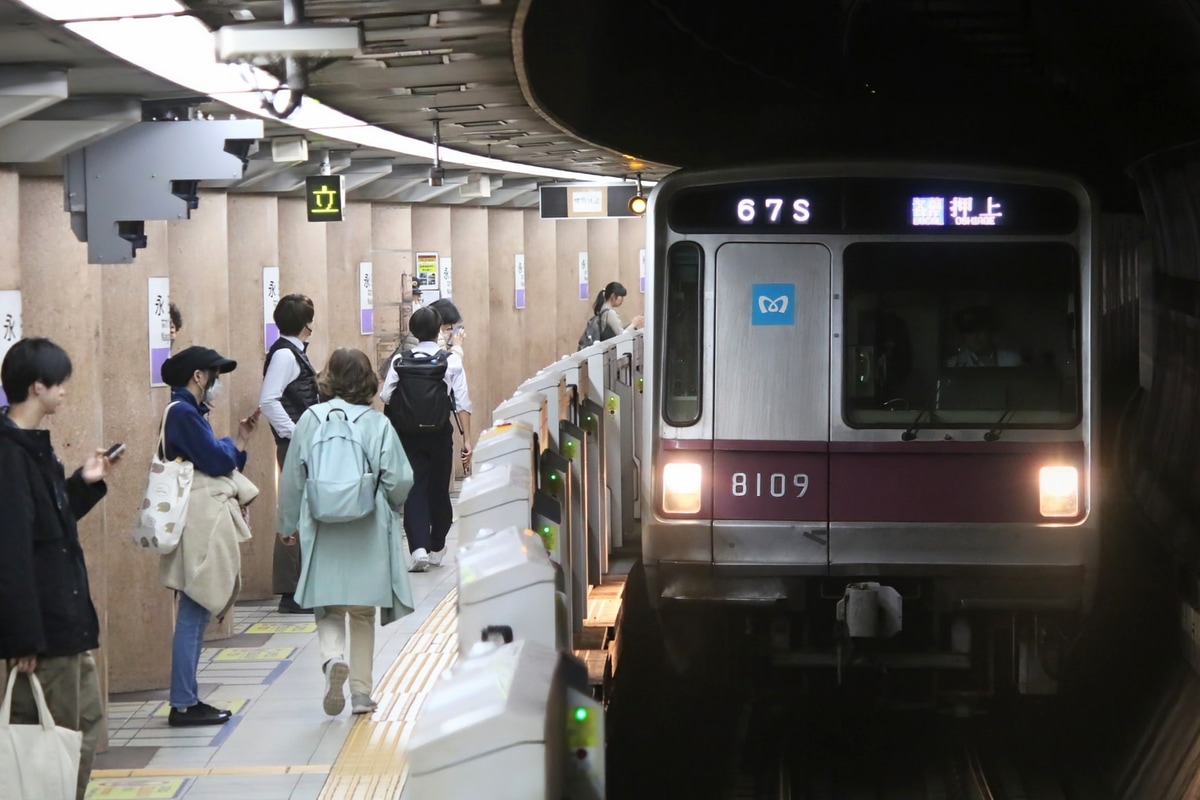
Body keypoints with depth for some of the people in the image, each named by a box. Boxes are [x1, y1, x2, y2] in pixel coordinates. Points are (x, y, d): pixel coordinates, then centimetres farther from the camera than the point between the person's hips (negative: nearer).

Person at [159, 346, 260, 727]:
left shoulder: (190, 412, 18)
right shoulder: (182, 413, -13)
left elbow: (216, 463, 16)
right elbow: (216, 460, -16)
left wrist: (239, 441, 8)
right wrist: (235, 443, 3)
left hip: (208, 522, 10)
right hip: (200, 523, -10)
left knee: (197, 613, 11)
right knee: (194, 613, -8)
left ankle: (188, 699, 15)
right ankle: (183, 704, -5)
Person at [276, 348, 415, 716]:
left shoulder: (310, 420, -4)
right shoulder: (378, 424, -7)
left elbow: (292, 479, 2)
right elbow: (400, 481, -7)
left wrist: (289, 524, 17)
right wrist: (388, 506, 16)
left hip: (323, 534, 0)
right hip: (368, 534, 0)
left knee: (328, 610, 10)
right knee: (363, 615, 13)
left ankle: (333, 658, -19)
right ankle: (361, 691, 13)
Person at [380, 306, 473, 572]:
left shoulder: (400, 361, -4)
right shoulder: (452, 361, -5)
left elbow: (385, 396, -7)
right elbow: (462, 402, -8)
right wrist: (467, 438, -3)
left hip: (408, 431, 0)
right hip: (440, 431, 0)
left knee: (415, 489, 2)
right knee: (439, 488, 15)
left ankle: (419, 548, -15)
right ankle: (436, 548, 26)